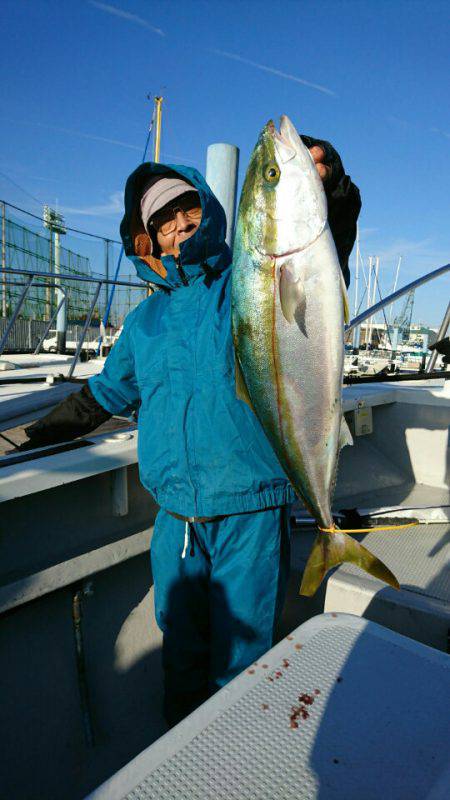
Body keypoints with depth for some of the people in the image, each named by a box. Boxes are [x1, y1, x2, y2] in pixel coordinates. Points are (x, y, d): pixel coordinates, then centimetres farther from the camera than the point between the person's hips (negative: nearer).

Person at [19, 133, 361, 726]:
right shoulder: (144, 320, 11)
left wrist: (330, 192, -40)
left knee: (239, 665, 12)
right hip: (175, 520, 5)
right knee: (181, 655, 22)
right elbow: (107, 393, 23)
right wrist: (35, 437, 28)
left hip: (250, 516, -4)